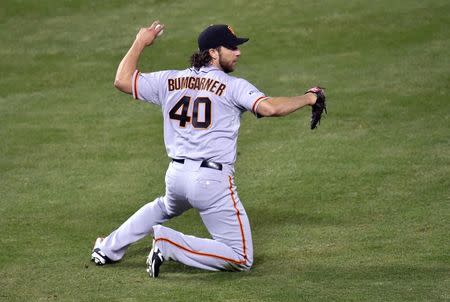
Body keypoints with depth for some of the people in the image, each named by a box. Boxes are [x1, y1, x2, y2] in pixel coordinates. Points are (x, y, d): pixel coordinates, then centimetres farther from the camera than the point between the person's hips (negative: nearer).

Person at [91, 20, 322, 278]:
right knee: (242, 259, -3)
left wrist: (140, 43, 26)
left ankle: (109, 249, 39)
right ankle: (169, 244, -13)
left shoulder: (169, 80, 9)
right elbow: (269, 107, -20)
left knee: (164, 208, 43)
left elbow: (122, 80, 15)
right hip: (213, 181, -7)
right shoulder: (233, 86, -6)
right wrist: (307, 99, -6)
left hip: (176, 176, 7)